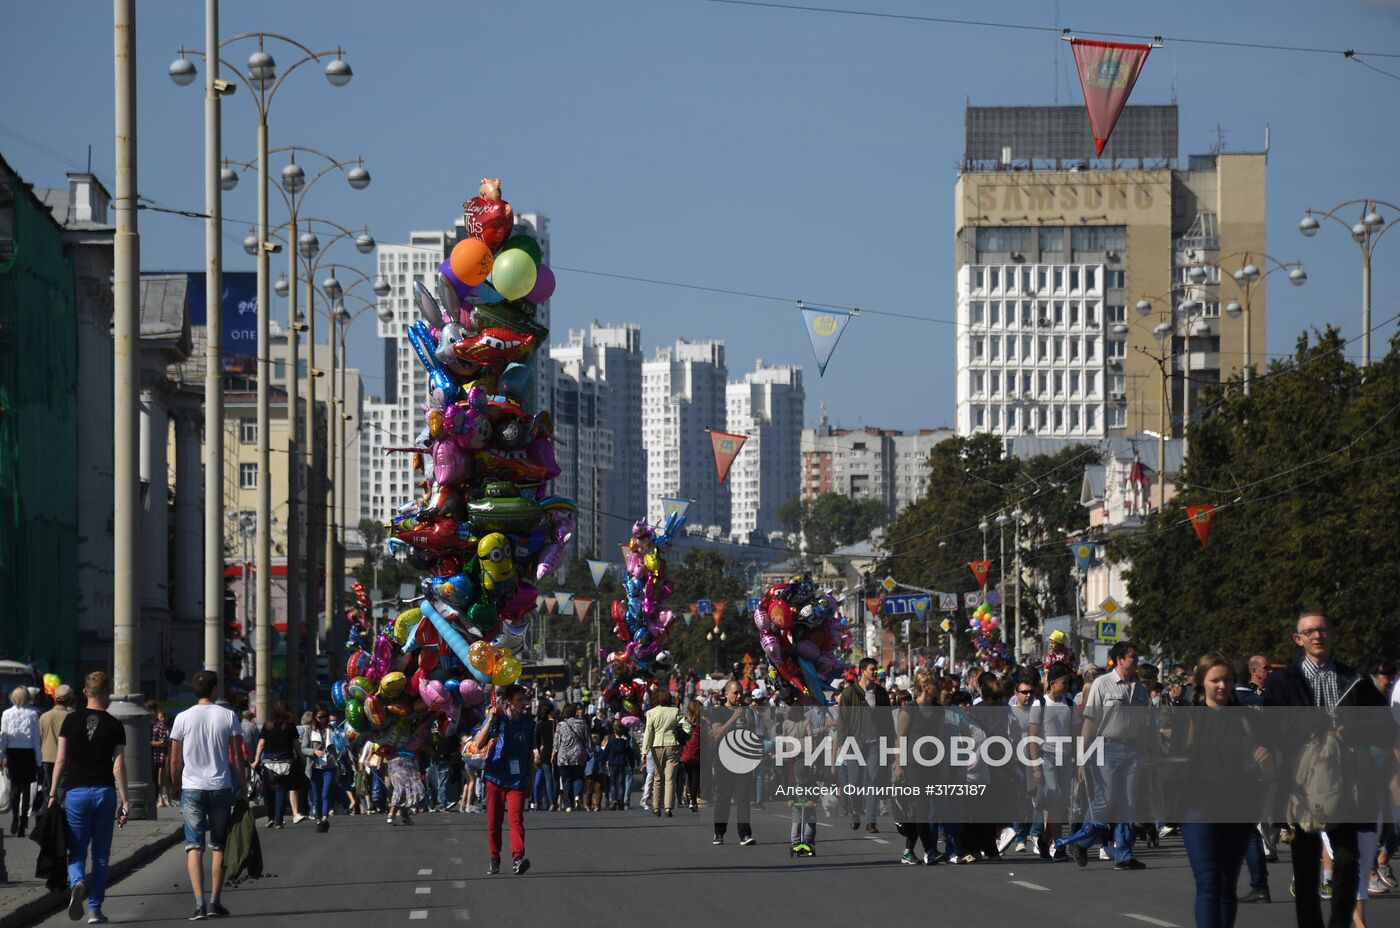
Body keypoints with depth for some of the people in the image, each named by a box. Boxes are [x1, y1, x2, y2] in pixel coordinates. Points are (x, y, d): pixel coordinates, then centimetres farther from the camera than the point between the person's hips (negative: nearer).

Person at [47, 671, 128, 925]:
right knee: (101, 854, 9)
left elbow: (60, 760, 0)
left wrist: (53, 793, 5)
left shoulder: (71, 720, 1)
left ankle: (77, 883, -25)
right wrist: (124, 802, -2)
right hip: (105, 792, 0)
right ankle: (95, 909, 8)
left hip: (76, 792, 0)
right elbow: (119, 766, -4)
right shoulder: (114, 726, -1)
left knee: (77, 850, 6)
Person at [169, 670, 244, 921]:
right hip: (221, 787, 1)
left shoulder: (183, 718, -2)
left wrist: (176, 786, 16)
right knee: (219, 846, 12)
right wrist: (241, 787, 10)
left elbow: (175, 761, 2)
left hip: (192, 788, -1)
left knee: (194, 846, 0)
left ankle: (199, 903, -12)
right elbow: (238, 757, -1)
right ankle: (215, 902, 9)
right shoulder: (228, 717, -2)